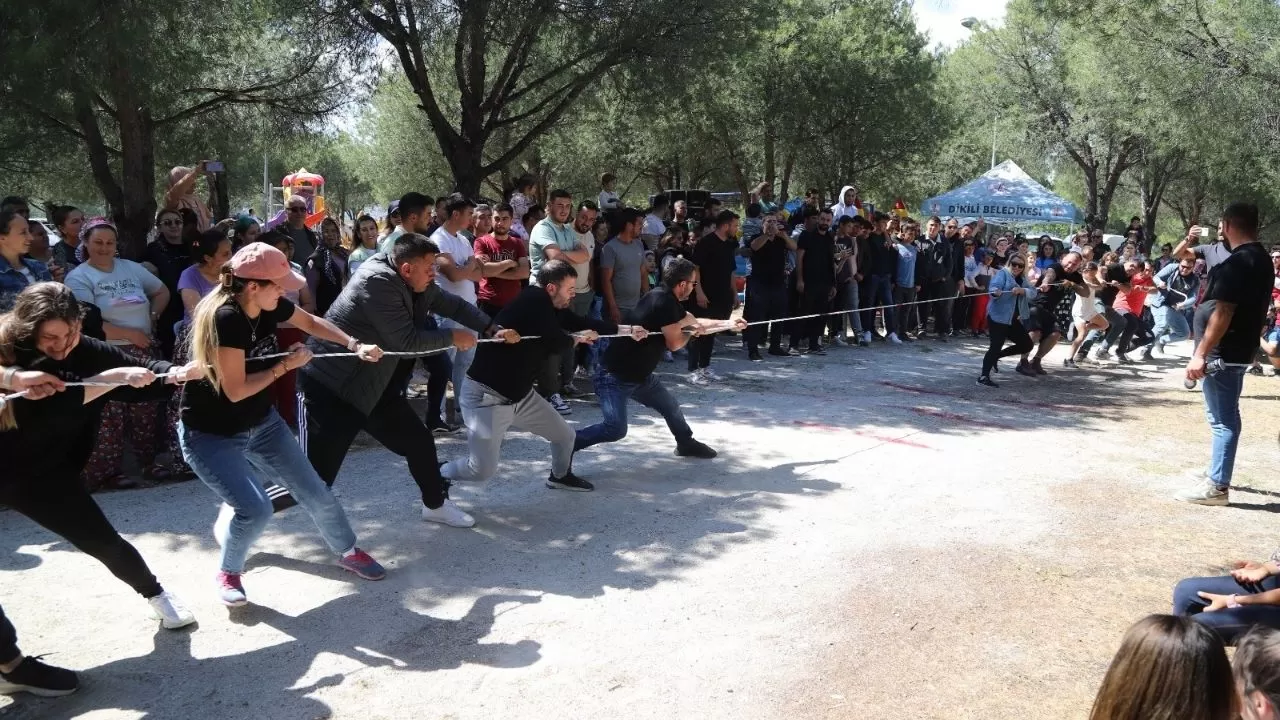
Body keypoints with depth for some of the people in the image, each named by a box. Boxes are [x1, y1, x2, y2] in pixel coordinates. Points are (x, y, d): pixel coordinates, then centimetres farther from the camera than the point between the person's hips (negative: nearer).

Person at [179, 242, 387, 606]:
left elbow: (311, 322, 11)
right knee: (255, 510, -21)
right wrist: (287, 364, -20)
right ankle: (228, 573, 9)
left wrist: (354, 345, -1)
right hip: (211, 436, -7)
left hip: (262, 424, 7)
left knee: (315, 493, 8)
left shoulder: (270, 307, -10)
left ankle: (348, 552, 33)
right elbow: (236, 390, -28)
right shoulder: (225, 318, -31)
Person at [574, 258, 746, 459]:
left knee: (670, 407, 19)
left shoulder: (669, 300, 8)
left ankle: (686, 444, 42)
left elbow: (695, 322, 24)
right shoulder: (663, 301, -22)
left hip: (639, 375, 10)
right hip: (615, 376, -10)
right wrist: (692, 332, 4)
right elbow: (674, 343, -16)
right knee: (616, 429, -18)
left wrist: (731, 324, 26)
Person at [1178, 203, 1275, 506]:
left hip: (1224, 352, -10)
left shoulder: (1237, 262, -20)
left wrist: (1200, 354, -23)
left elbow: (1223, 313, -24)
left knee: (1222, 419, -5)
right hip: (1240, 349, 10)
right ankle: (1216, 470, 31)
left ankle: (1217, 486, -1)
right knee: (1225, 416, 19)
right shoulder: (1262, 260, 11)